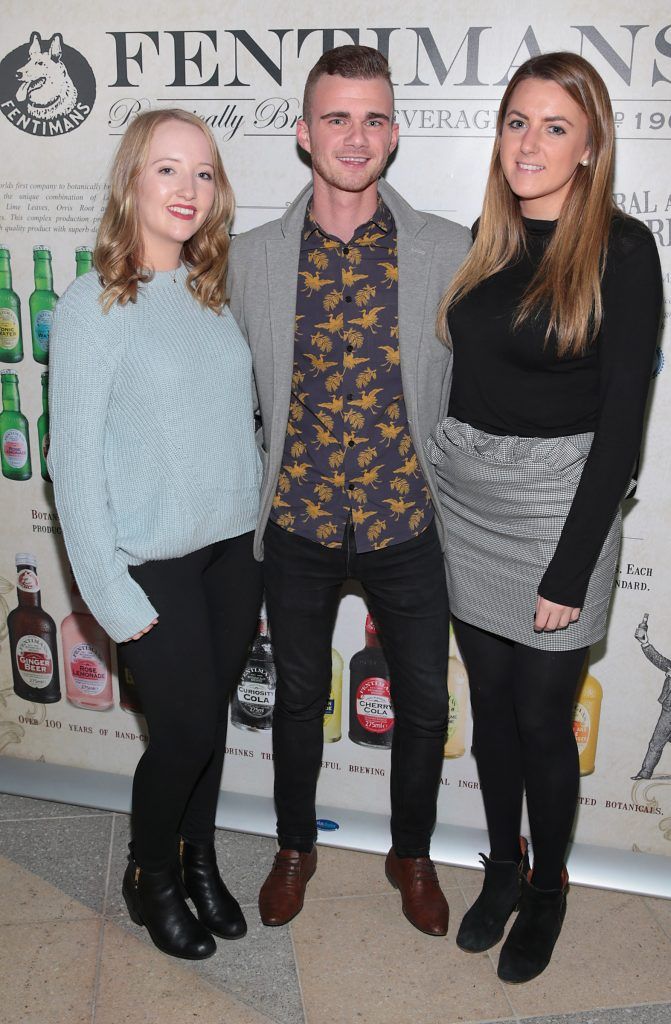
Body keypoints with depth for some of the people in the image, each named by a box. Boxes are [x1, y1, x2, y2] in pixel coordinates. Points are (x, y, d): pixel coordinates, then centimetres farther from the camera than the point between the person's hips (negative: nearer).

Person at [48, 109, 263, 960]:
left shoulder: (215, 295, 5)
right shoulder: (93, 307, -11)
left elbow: (241, 421, 10)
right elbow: (74, 462, -12)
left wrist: (264, 534, 7)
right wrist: (112, 594, -13)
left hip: (233, 547, 5)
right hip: (153, 562, -5)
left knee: (212, 718, 14)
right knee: (185, 729, 2)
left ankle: (199, 860, 38)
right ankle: (150, 878, 30)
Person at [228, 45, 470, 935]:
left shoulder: (449, 252, -6)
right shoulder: (252, 257, -3)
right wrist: (251, 503, 4)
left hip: (409, 522, 0)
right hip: (297, 525, 1)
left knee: (423, 704, 13)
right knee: (298, 697, 18)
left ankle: (412, 853, 40)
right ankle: (296, 845, 43)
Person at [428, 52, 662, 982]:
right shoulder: (488, 239, 6)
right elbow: (462, 375, 10)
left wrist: (571, 567, -15)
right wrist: (432, 479, 6)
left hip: (557, 504, -5)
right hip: (467, 496, 5)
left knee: (541, 716, 8)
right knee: (490, 699, 17)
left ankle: (548, 891, 33)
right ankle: (503, 868, 39)